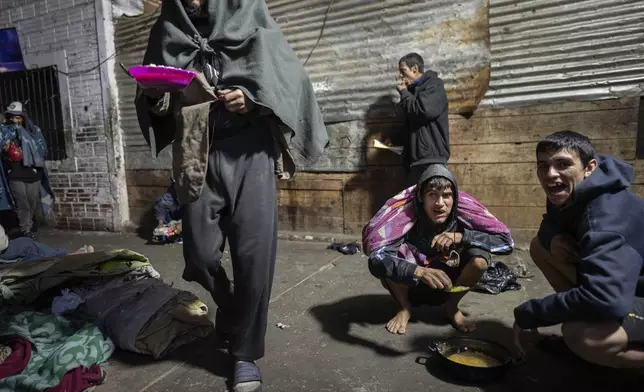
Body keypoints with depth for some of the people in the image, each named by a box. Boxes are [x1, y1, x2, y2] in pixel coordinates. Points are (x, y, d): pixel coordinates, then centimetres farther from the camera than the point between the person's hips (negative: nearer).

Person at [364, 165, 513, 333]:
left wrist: (460, 236, -34)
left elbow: (506, 240, -21)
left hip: (447, 286, 2)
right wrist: (419, 271, -55)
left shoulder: (463, 209, -22)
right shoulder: (405, 211, -31)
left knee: (480, 256, -26)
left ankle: (452, 306, 4)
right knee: (387, 258, -33)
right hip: (410, 285, -2)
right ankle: (404, 308, -1)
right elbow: (375, 256, -41)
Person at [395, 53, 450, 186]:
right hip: (416, 158, 8)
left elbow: (423, 110, -20)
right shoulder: (414, 89, 23)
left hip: (430, 157, -8)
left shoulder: (433, 84, 0)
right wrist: (394, 140, 12)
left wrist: (403, 92, -4)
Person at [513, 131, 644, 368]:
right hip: (624, 286, 9)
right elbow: (551, 226, 13)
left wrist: (526, 314, -29)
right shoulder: (568, 196, -5)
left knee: (582, 336, -36)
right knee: (539, 246, 2)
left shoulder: (607, 214, -31)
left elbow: (606, 299, -43)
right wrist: (554, 238, -14)